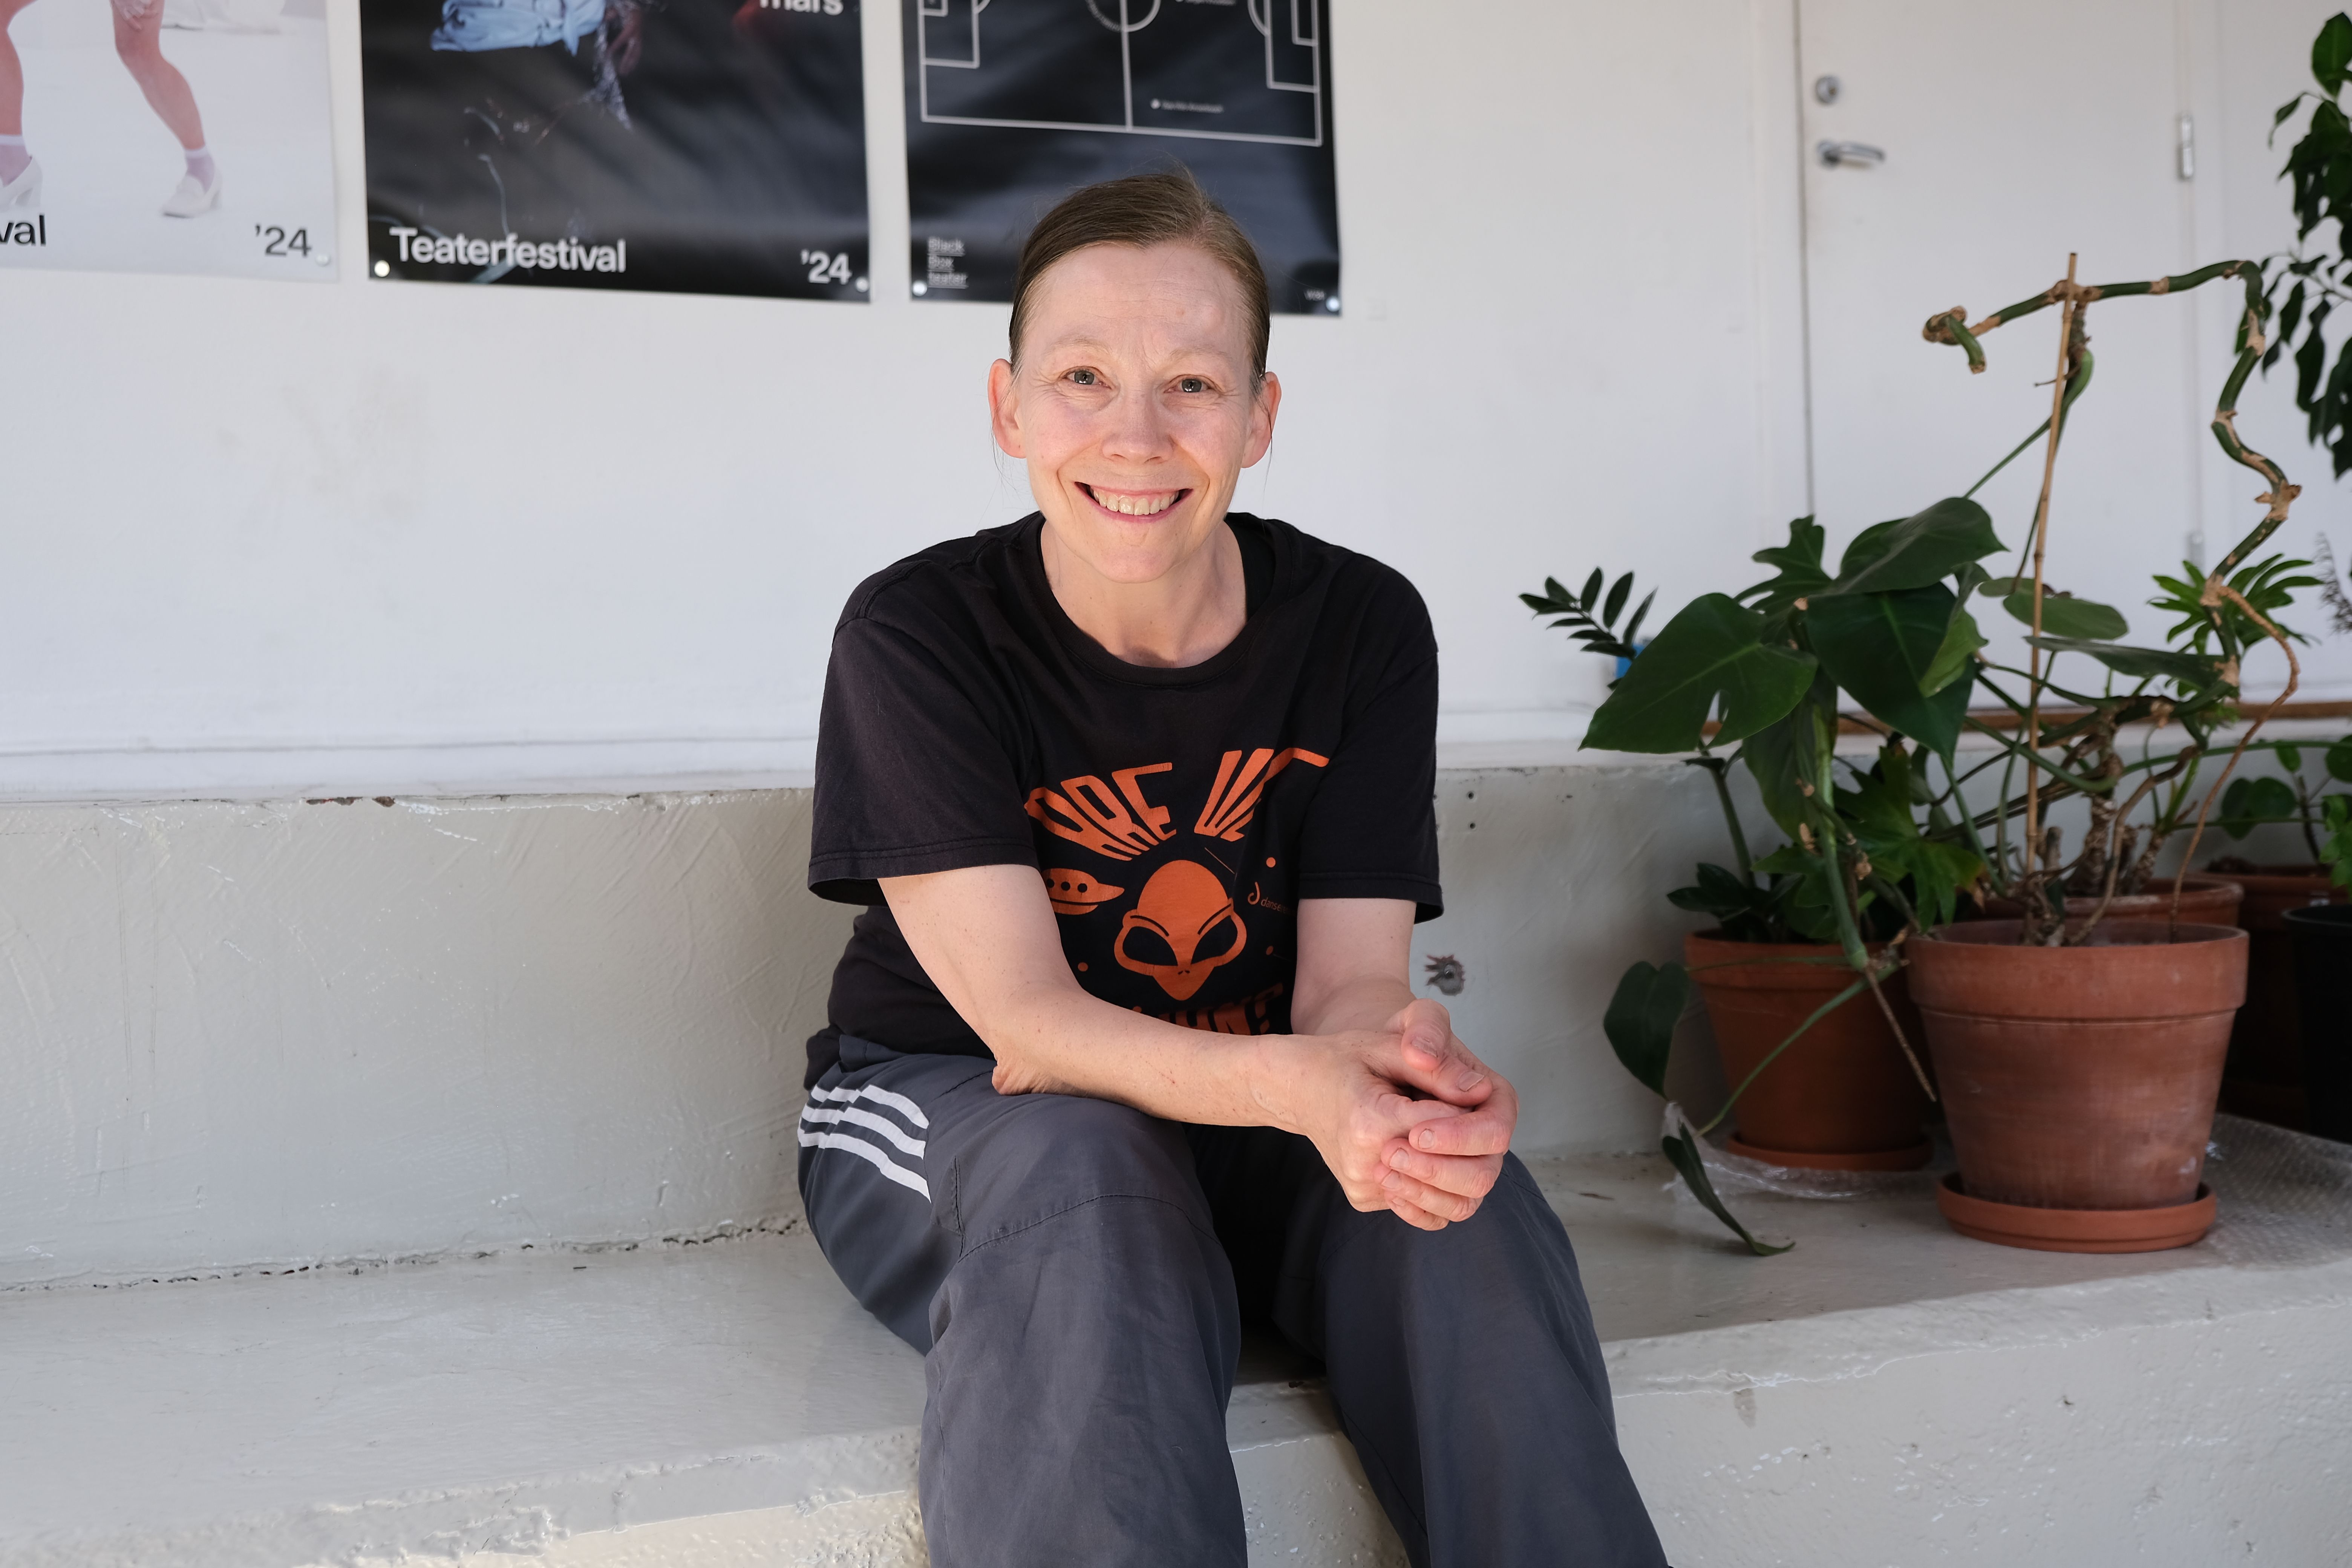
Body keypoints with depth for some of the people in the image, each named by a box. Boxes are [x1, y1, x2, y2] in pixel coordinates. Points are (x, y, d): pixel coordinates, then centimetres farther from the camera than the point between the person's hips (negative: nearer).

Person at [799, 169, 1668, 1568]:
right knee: (1079, 1168, -36)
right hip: (949, 1113, -2)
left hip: (1252, 1136, 2)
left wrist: (1401, 1052, -40)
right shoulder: (917, 635, -15)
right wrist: (1297, 1082, -43)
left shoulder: (1363, 627, -7)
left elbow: (1348, 982, -13)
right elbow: (1023, 1015, -23)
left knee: (1459, 1199, -28)